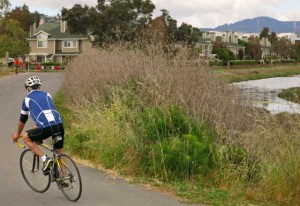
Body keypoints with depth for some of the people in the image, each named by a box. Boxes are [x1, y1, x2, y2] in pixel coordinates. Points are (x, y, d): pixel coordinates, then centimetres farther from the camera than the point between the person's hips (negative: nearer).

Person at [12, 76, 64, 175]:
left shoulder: (28, 99, 16)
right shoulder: (47, 95, 25)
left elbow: (23, 119, 26)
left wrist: (17, 134, 42)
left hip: (46, 128, -4)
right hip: (59, 125, 4)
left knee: (26, 138, 20)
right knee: (60, 153, 22)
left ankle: (45, 159, 7)